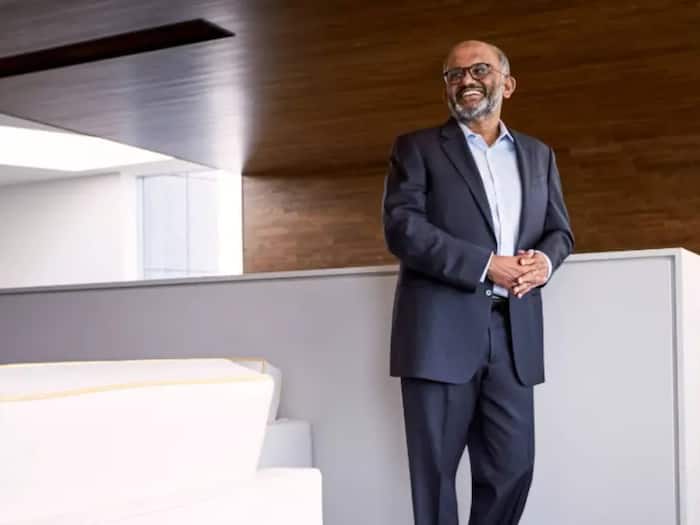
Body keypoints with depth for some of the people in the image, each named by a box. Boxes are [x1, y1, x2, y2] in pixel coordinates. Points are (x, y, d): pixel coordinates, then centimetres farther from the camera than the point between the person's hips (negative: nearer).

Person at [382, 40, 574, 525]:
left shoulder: (538, 155, 18)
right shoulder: (416, 149, 4)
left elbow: (560, 230, 17)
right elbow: (403, 228, -8)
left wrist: (544, 261, -8)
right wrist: (486, 265, -16)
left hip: (513, 334, 4)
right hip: (443, 331, -3)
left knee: (513, 465, 6)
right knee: (436, 466, 3)